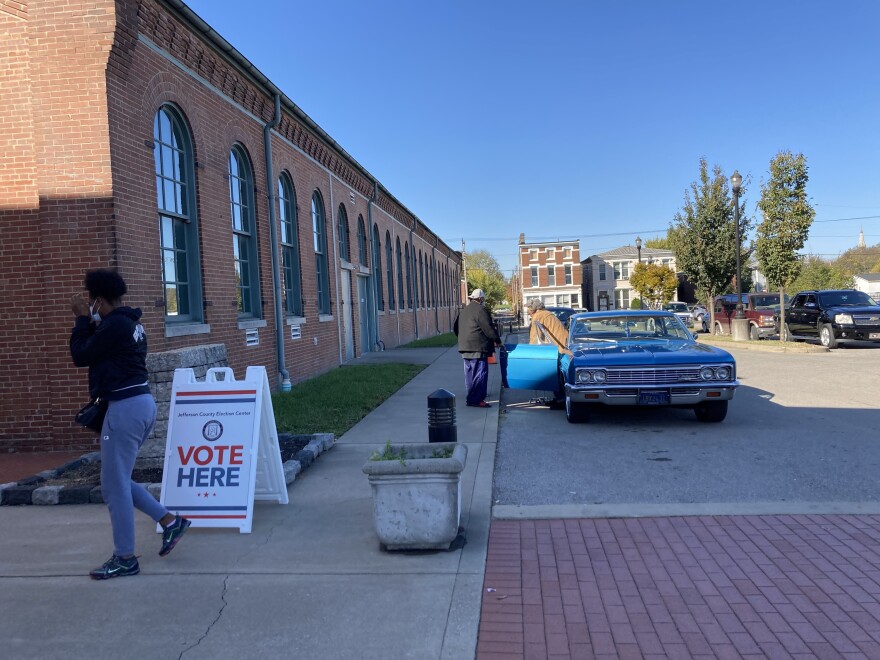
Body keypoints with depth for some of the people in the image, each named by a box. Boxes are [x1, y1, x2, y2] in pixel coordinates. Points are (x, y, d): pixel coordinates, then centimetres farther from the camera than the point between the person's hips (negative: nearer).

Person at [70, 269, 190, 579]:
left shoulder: (114, 324, -15)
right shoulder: (130, 322, 16)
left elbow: (81, 356, -7)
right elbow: (99, 350, 23)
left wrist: (83, 320, 1)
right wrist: (90, 323, 14)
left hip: (126, 406, -10)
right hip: (141, 402, 10)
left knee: (113, 485, 0)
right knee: (118, 479, 19)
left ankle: (125, 558, 9)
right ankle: (170, 521, 20)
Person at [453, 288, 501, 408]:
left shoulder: (464, 310, 16)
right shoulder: (480, 310, -12)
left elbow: (455, 327, 22)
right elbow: (488, 328, -15)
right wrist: (497, 340, -3)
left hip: (465, 348, 9)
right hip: (478, 348, -9)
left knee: (470, 373, 15)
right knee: (479, 374, -7)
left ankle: (472, 397, 22)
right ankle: (476, 399, -9)